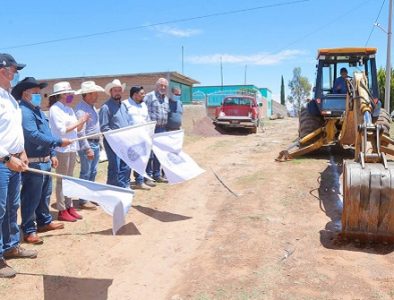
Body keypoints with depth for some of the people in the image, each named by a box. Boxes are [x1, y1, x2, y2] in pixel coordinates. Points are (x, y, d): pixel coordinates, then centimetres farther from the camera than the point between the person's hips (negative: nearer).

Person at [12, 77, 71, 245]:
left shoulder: (37, 110, 16)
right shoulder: (24, 112, -16)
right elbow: (34, 136, -26)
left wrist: (52, 155, 18)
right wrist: (59, 142, -21)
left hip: (44, 161, 10)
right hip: (33, 163, -10)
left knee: (45, 194, 19)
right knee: (31, 197, -1)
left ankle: (44, 221, 34)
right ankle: (29, 230, 9)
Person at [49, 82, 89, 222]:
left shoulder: (69, 109, 12)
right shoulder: (55, 109, -10)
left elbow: (76, 129, 14)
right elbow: (61, 130, -17)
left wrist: (83, 122, -4)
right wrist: (78, 122, -13)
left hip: (72, 147, 8)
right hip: (61, 148, -7)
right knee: (61, 179, 0)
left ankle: (69, 207, 22)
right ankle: (62, 211, 9)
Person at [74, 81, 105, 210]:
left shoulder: (92, 106, 13)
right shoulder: (81, 109, -18)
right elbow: (80, 132, -23)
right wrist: (87, 148, -24)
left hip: (95, 143, 9)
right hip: (87, 144, -9)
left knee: (93, 172, 16)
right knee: (86, 173, -2)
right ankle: (83, 201, 7)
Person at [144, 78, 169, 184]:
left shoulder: (166, 98, 17)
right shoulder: (149, 96, -5)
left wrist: (166, 127, 15)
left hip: (162, 129, 7)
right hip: (152, 128, -7)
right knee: (150, 153, -4)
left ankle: (157, 175, 22)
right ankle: (148, 176, 3)